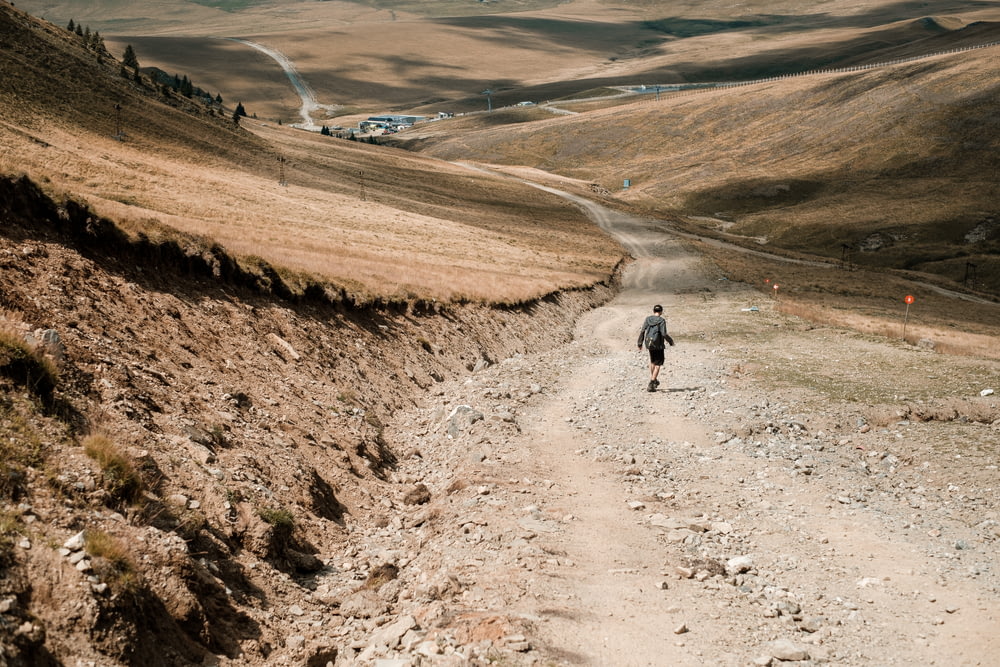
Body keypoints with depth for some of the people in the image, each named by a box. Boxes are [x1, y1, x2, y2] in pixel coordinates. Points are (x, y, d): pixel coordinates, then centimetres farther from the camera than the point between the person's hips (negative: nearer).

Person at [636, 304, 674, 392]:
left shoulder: (648, 319, 1)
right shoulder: (661, 320, -11)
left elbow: (642, 331, -1)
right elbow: (664, 334, -17)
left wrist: (640, 343, 8)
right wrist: (671, 341, -1)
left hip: (649, 343, 5)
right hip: (658, 345, -5)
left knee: (652, 361, 27)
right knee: (658, 364, 2)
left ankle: (653, 380, 31)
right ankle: (651, 384, -6)